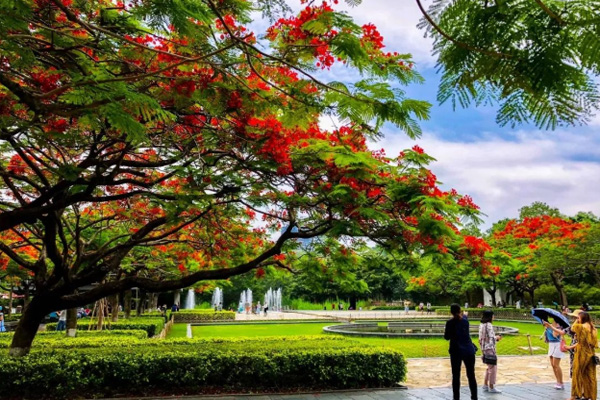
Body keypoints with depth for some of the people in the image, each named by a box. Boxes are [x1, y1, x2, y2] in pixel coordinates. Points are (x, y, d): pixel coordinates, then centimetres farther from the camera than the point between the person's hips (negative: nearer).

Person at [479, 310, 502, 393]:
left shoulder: (481, 325, 12)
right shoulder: (488, 325, -15)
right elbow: (491, 338, -19)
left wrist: (495, 337, 16)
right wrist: (497, 337, 1)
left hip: (484, 348, 9)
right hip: (490, 348, -9)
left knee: (490, 367, 18)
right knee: (493, 367, -2)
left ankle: (485, 386, 22)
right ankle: (491, 387, 2)